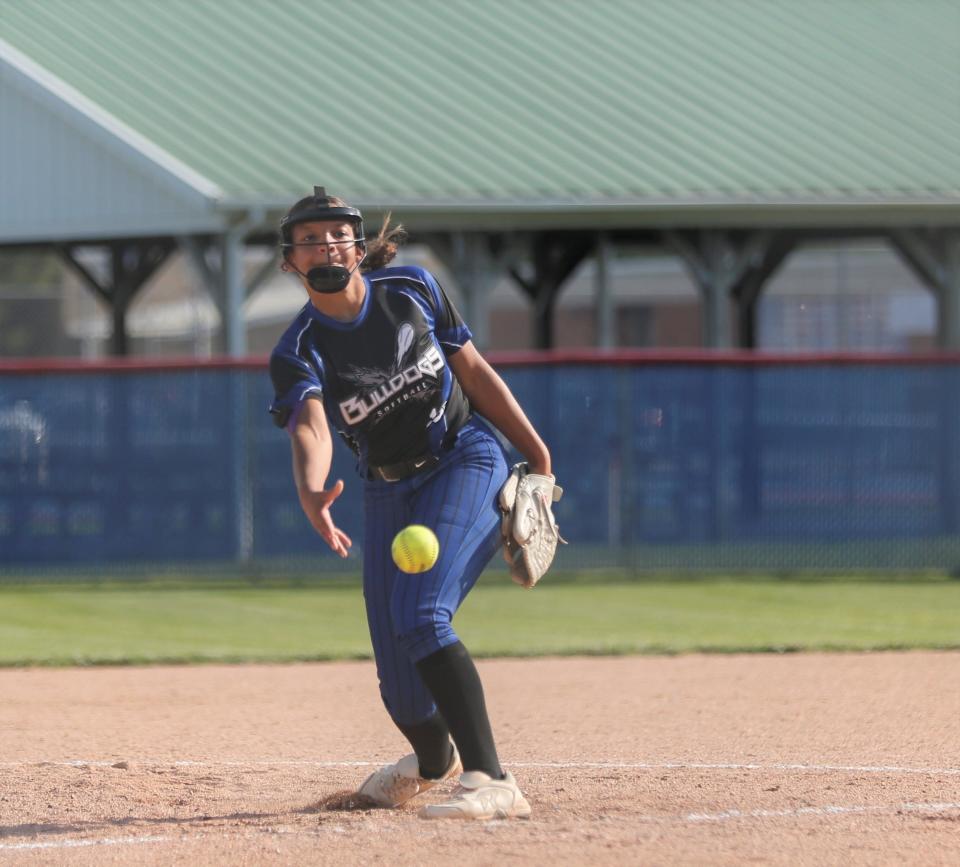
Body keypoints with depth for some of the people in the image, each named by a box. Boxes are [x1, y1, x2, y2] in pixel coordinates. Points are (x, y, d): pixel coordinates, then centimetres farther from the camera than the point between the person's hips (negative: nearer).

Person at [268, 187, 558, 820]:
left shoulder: (411, 290, -7)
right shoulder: (298, 354, -11)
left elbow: (474, 371, 3)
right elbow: (310, 429, -30)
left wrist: (537, 453, 2)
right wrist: (312, 492, -52)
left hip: (466, 460, -3)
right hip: (390, 493, 3)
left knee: (418, 617, -27)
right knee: (401, 685, 4)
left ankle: (490, 781, -34)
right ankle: (433, 761, 40)